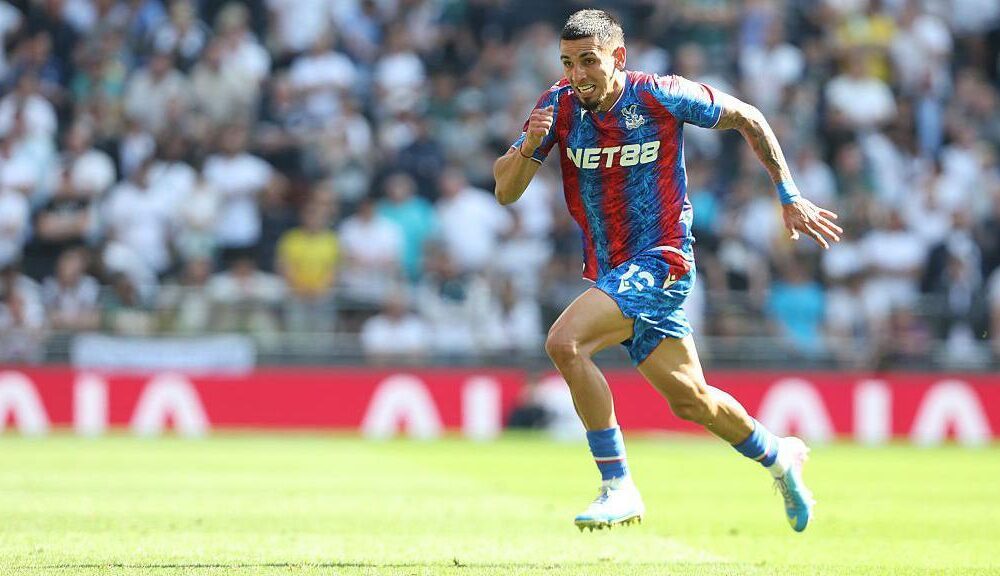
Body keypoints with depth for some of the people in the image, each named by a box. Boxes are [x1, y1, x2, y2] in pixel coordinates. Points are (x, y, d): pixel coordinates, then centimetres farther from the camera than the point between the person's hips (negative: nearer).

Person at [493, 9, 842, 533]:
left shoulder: (660, 96, -12)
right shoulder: (559, 106, -2)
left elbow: (747, 118, 1)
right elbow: (505, 191, -4)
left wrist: (789, 198, 2)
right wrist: (528, 148, -26)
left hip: (660, 260, -6)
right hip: (610, 272, 6)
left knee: (564, 342, -27)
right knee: (690, 399, 15)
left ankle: (617, 488, -20)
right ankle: (778, 457, 42)